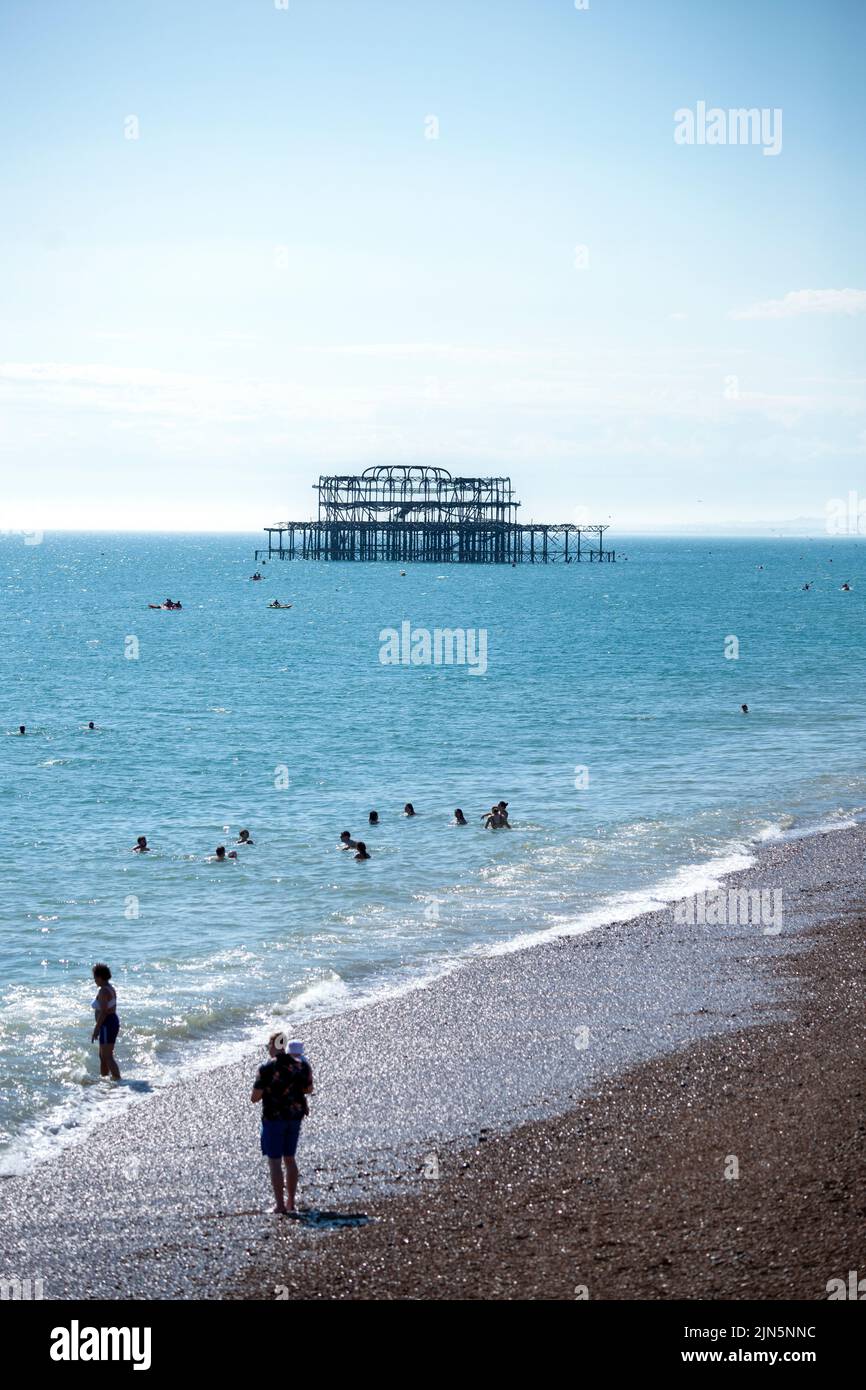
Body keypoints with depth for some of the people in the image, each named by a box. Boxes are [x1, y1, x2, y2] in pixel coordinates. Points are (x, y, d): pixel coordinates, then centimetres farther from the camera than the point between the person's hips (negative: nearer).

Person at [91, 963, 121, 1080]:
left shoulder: (103, 991, -18)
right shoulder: (111, 988, 13)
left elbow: (103, 1012, -23)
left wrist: (96, 1029, -19)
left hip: (106, 1024, -10)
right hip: (114, 1021, 10)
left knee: (107, 1057, -8)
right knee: (102, 1055, 19)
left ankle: (117, 1079, -11)